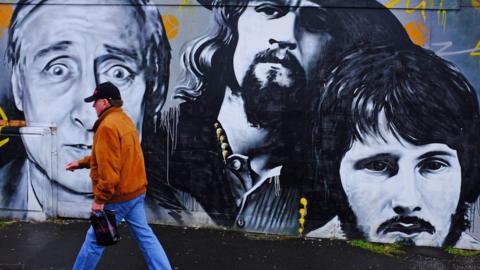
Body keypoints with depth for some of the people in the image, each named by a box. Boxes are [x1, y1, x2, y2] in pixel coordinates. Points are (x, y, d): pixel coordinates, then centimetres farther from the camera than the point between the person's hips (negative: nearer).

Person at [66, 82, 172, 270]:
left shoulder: (108, 126, -19)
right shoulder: (124, 120, 12)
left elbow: (108, 168, -24)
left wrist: (100, 198, -19)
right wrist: (81, 163, 23)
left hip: (118, 196, -9)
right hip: (135, 190, 9)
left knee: (95, 239, 4)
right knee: (145, 235, 12)